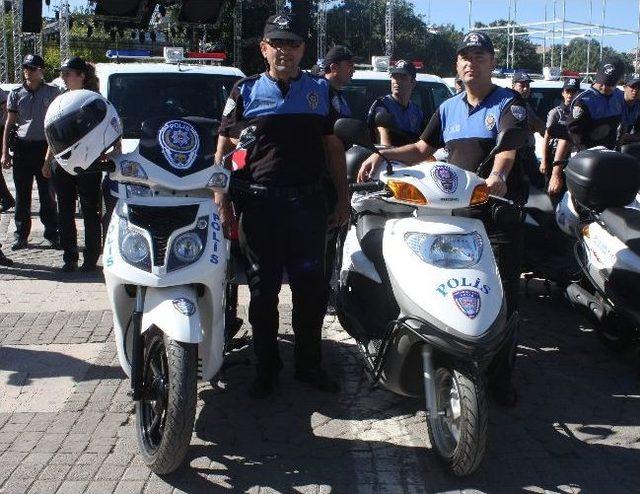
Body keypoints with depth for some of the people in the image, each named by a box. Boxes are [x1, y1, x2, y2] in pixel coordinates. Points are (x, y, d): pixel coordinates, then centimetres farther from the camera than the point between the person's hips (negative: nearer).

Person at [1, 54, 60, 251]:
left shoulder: (53, 92, 3)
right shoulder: (16, 94, 7)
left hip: (45, 147, -2)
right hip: (22, 147, 2)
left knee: (47, 195, 3)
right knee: (22, 195, 6)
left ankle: (52, 235, 11)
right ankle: (21, 235, 15)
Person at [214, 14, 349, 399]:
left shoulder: (321, 90, 11)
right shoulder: (245, 92, 6)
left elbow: (334, 147, 14)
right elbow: (224, 149, 5)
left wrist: (344, 197, 8)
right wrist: (222, 201, -3)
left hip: (309, 203, 2)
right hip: (259, 204, -1)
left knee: (312, 288, 6)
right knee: (263, 291, 6)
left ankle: (309, 363, 21)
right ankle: (266, 368, 18)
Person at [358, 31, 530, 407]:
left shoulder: (509, 104, -1)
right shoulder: (448, 108, 18)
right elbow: (423, 149, 24)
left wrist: (497, 175, -42)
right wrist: (382, 156, 7)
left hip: (500, 213, -5)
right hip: (456, 213, 5)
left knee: (503, 297, -3)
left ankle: (501, 375, 9)